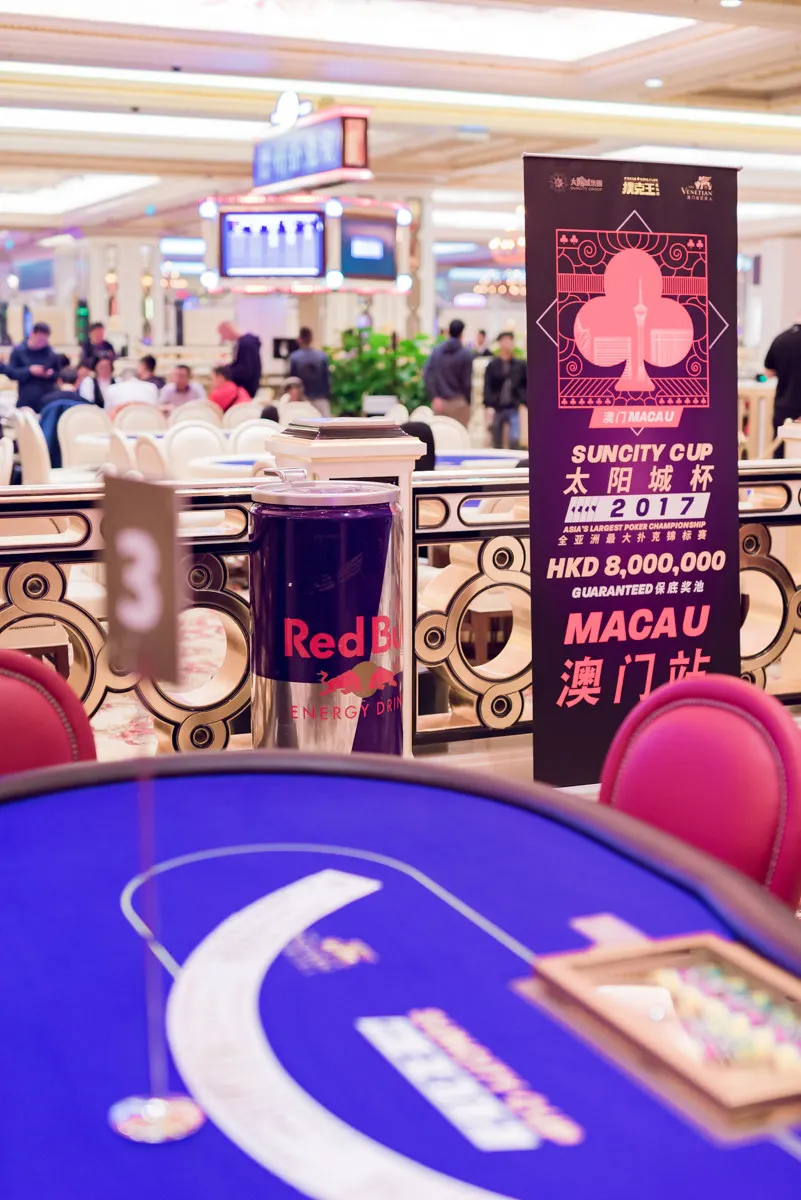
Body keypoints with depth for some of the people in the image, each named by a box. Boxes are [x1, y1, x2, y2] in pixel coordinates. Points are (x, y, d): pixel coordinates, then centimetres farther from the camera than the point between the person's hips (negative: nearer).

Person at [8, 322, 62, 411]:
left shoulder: (51, 353, 6)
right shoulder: (18, 351, 1)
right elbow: (10, 372, -3)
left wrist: (52, 374, -10)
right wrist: (29, 370, -16)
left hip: (47, 401, 1)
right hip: (25, 402, -1)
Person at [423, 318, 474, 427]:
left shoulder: (436, 351, 7)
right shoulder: (466, 354, -6)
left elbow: (427, 375, 0)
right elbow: (467, 382, -6)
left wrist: (434, 397, -3)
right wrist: (468, 402, 6)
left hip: (440, 401, 4)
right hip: (458, 402, -4)